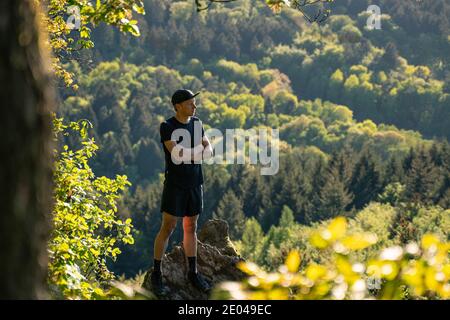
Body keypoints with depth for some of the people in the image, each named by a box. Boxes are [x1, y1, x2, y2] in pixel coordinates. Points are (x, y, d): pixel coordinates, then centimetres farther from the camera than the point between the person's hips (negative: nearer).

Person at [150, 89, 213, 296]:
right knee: (167, 228, -3)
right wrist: (198, 150, -13)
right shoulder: (166, 127, -15)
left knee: (191, 227, 11)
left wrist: (188, 154, -18)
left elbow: (209, 152, 1)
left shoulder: (196, 123, 4)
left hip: (195, 184, 5)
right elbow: (177, 154, -26)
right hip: (175, 184, -5)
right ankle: (156, 274, 7)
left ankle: (193, 273, 20)